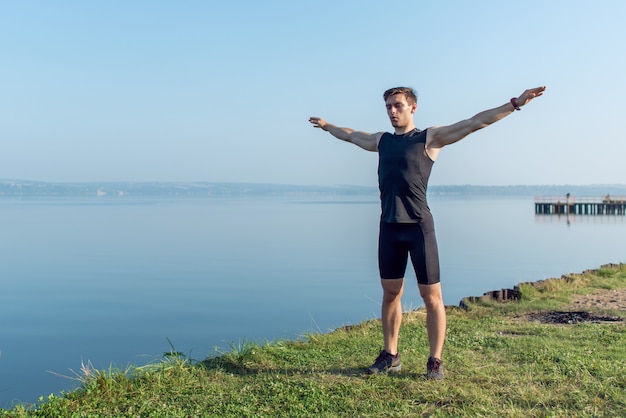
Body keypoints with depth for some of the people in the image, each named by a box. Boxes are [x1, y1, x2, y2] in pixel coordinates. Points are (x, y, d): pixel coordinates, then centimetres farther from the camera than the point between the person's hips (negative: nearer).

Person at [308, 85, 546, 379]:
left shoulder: (430, 138, 1)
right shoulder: (381, 141, 16)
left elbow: (475, 122, -5)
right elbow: (349, 135, 34)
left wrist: (515, 103, -11)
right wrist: (326, 126, 47)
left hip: (418, 226, -5)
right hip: (388, 227, 5)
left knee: (431, 295, -1)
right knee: (390, 292, 11)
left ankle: (435, 361, 8)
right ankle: (390, 356, 22)